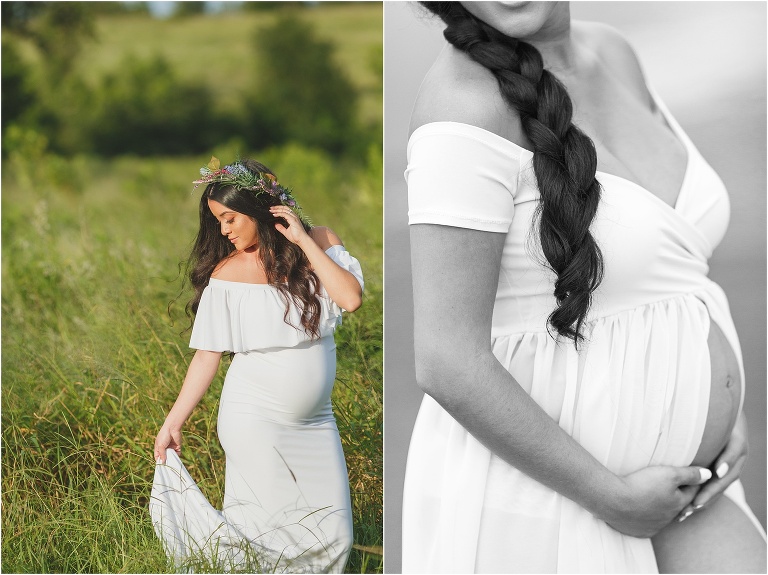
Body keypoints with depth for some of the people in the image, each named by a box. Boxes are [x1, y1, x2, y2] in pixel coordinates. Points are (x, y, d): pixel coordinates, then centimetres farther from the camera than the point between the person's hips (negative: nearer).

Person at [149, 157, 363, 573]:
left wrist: (304, 241, -15)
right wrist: (173, 422, -9)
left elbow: (351, 298, -17)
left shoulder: (319, 243, 0)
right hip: (255, 419, -3)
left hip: (315, 421, 3)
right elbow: (208, 354, -5)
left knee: (334, 536, 3)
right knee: (272, 531, -6)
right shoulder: (227, 273, -6)